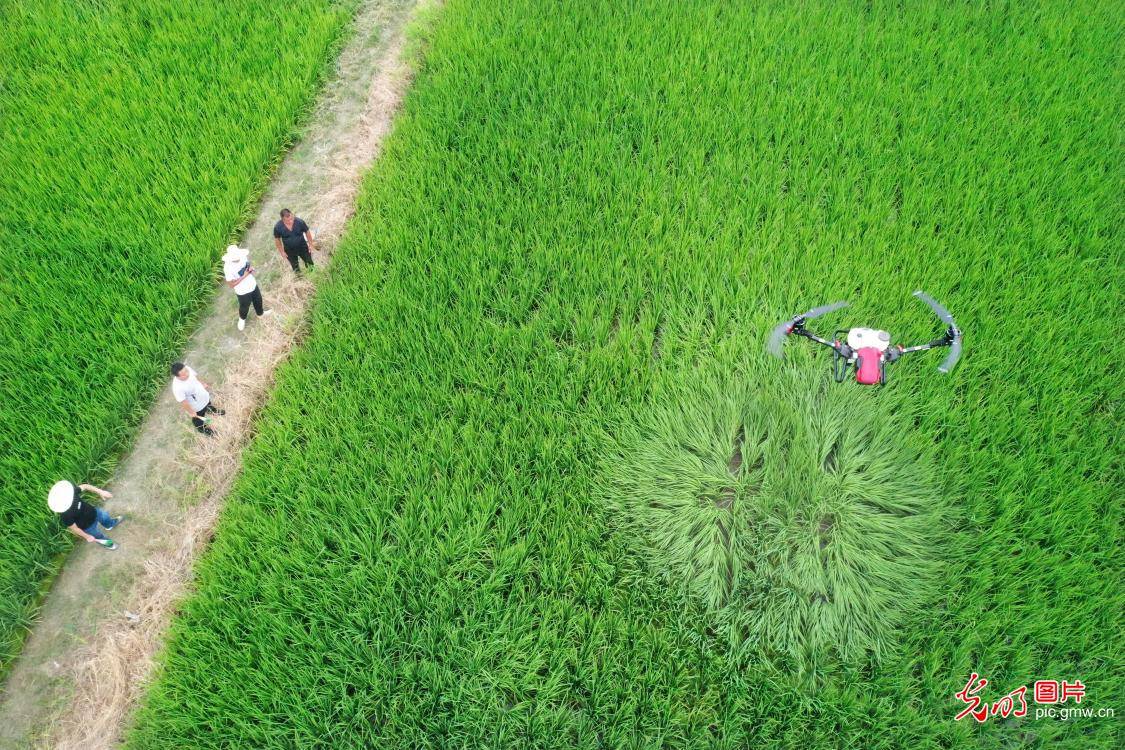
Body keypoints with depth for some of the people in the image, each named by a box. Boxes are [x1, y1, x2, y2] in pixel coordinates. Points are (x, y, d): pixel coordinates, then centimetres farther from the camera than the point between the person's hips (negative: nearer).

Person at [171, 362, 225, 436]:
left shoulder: (187, 369, -28)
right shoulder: (177, 388, -45)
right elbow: (183, 402, -29)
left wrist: (202, 383, 13)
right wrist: (191, 412, -14)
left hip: (204, 395, 5)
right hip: (197, 406, -5)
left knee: (208, 403, 38)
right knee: (199, 419, 27)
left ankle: (212, 410, 72)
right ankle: (203, 428, 58)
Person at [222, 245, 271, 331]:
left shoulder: (242, 257, -19)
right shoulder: (228, 268, -35)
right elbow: (231, 285, -27)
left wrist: (251, 268, -20)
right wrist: (244, 276, -30)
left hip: (253, 285, 5)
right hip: (242, 291, -5)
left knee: (258, 300, 30)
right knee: (244, 307, 22)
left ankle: (260, 313, 61)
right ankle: (242, 319, 55)